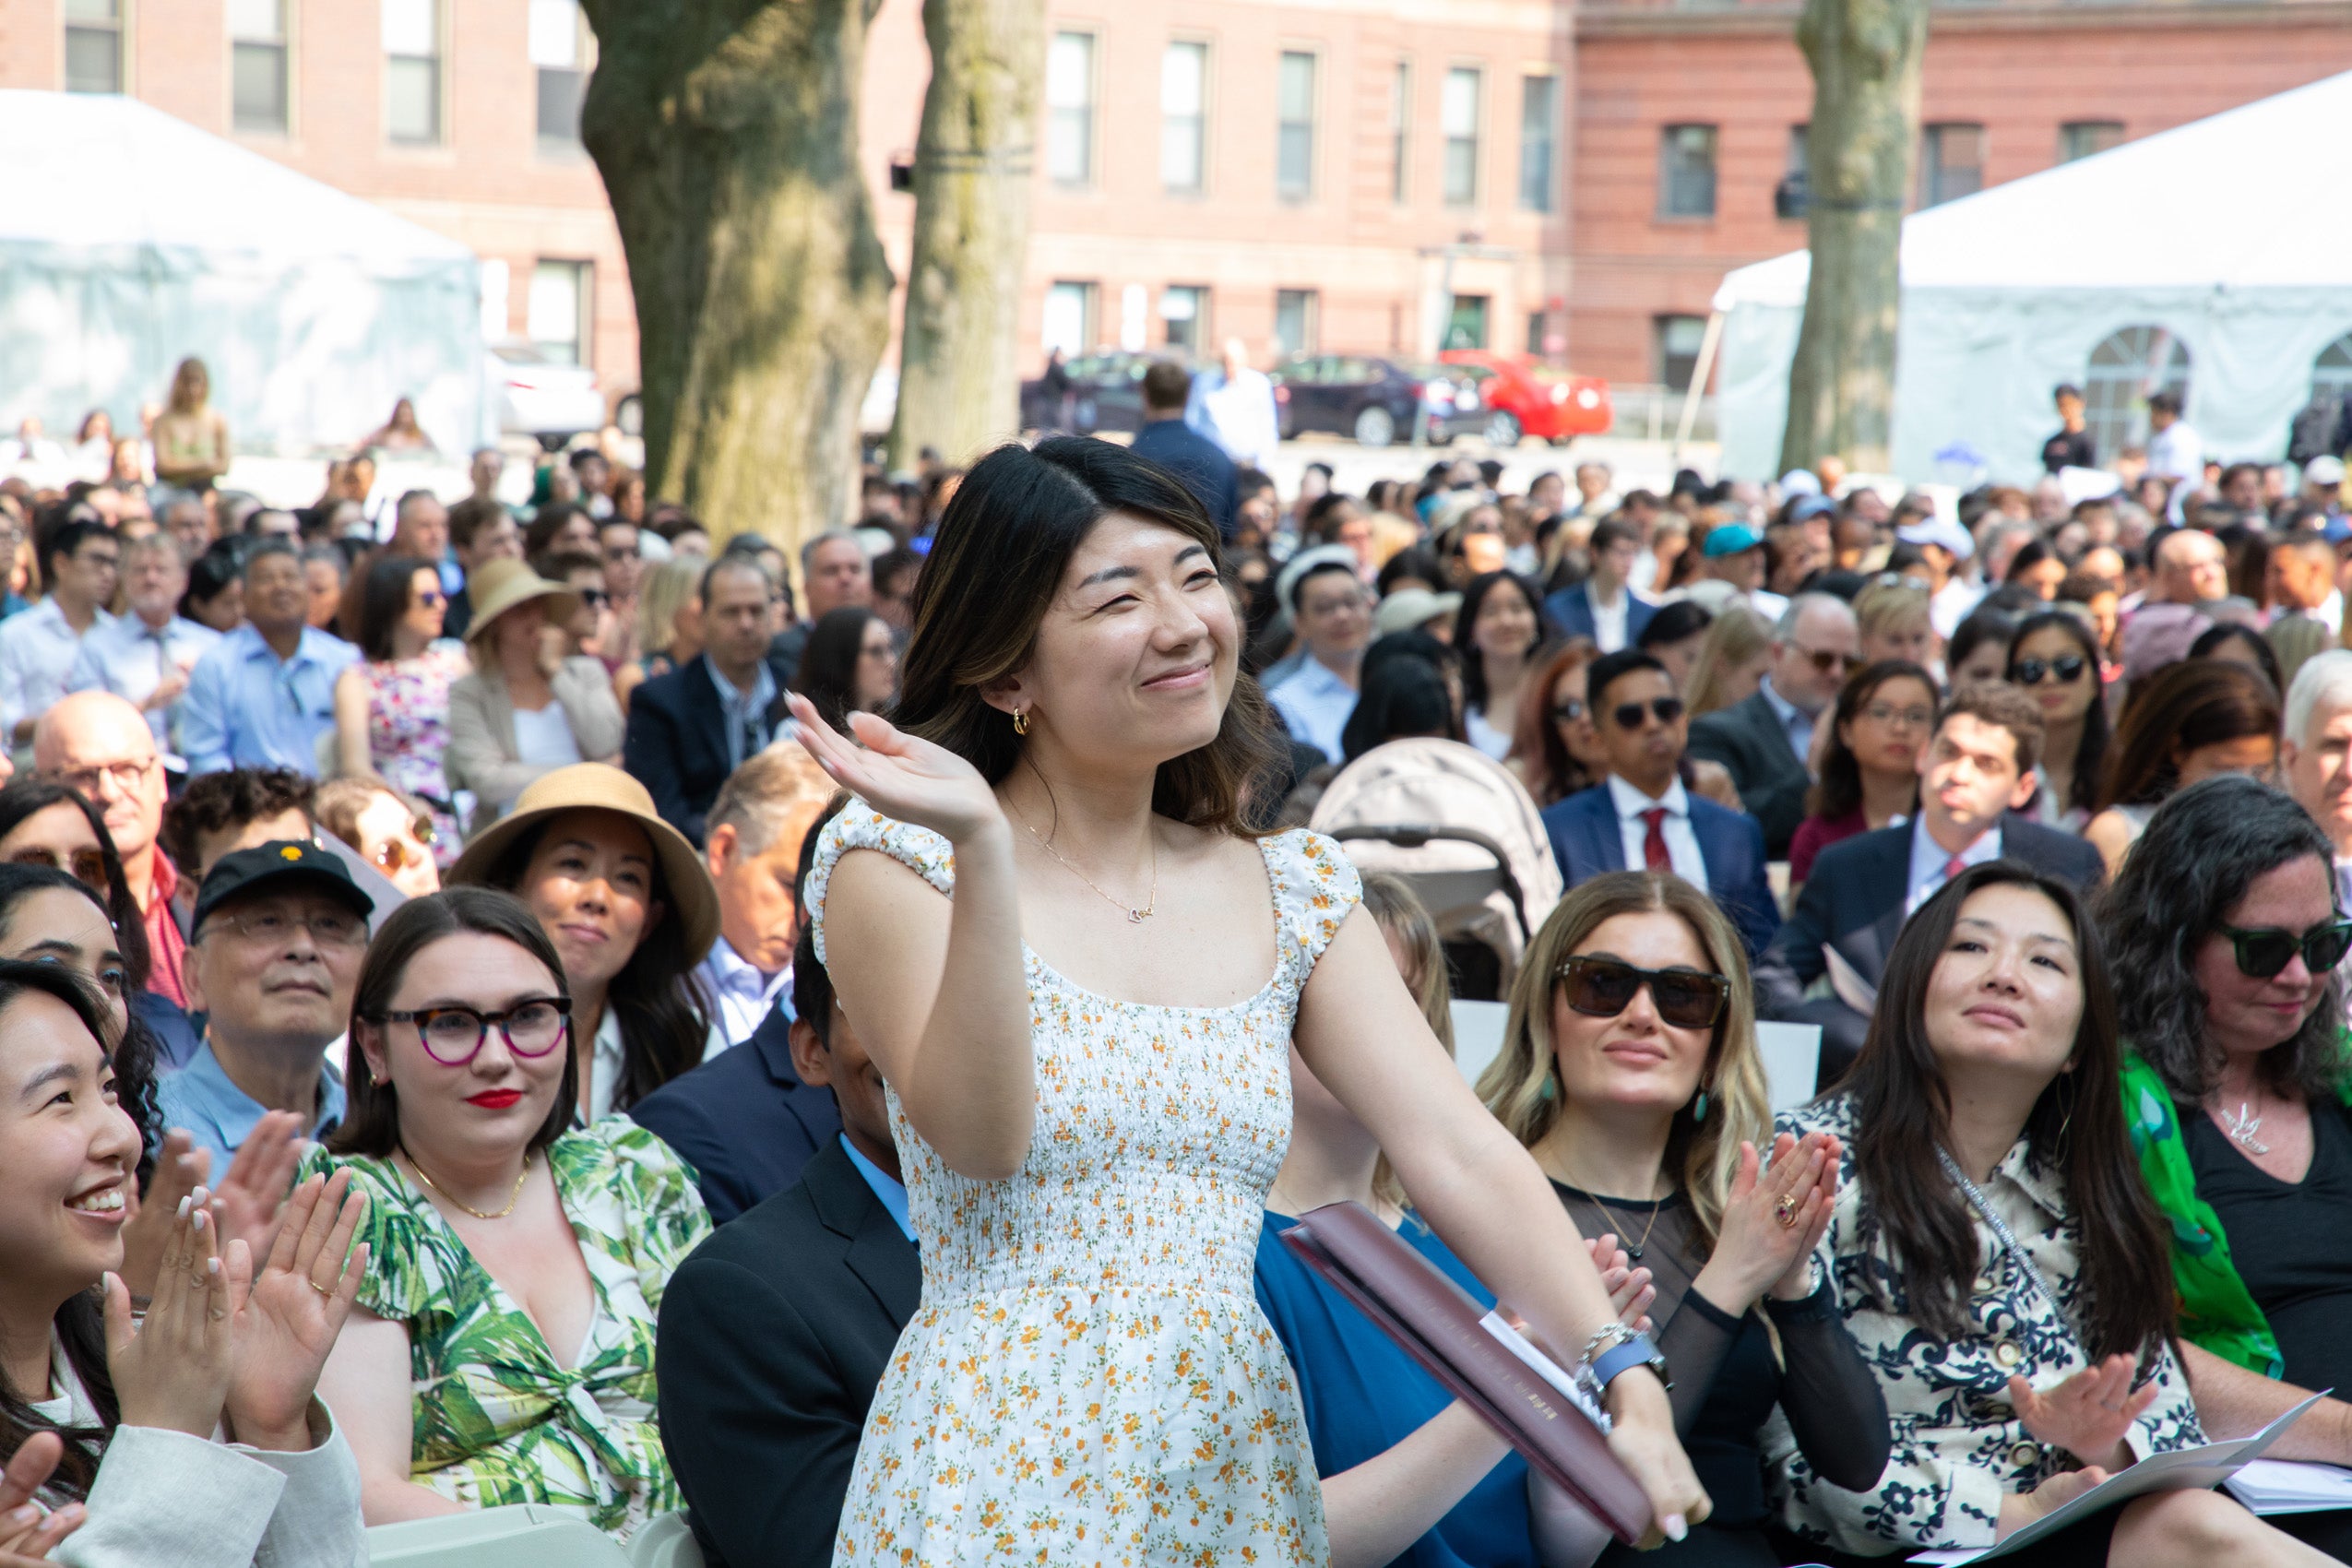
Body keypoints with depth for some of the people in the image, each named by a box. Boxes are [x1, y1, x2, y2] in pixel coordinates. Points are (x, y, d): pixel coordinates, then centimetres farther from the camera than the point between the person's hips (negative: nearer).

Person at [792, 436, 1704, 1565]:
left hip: (1238, 1473, 4)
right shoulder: (896, 859, -4)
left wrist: (1624, 1382, -14)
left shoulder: (1293, 895, 7)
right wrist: (983, 851, -27)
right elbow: (979, 1135, -17)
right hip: (997, 1477, -4)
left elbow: (1460, 1153, -2)